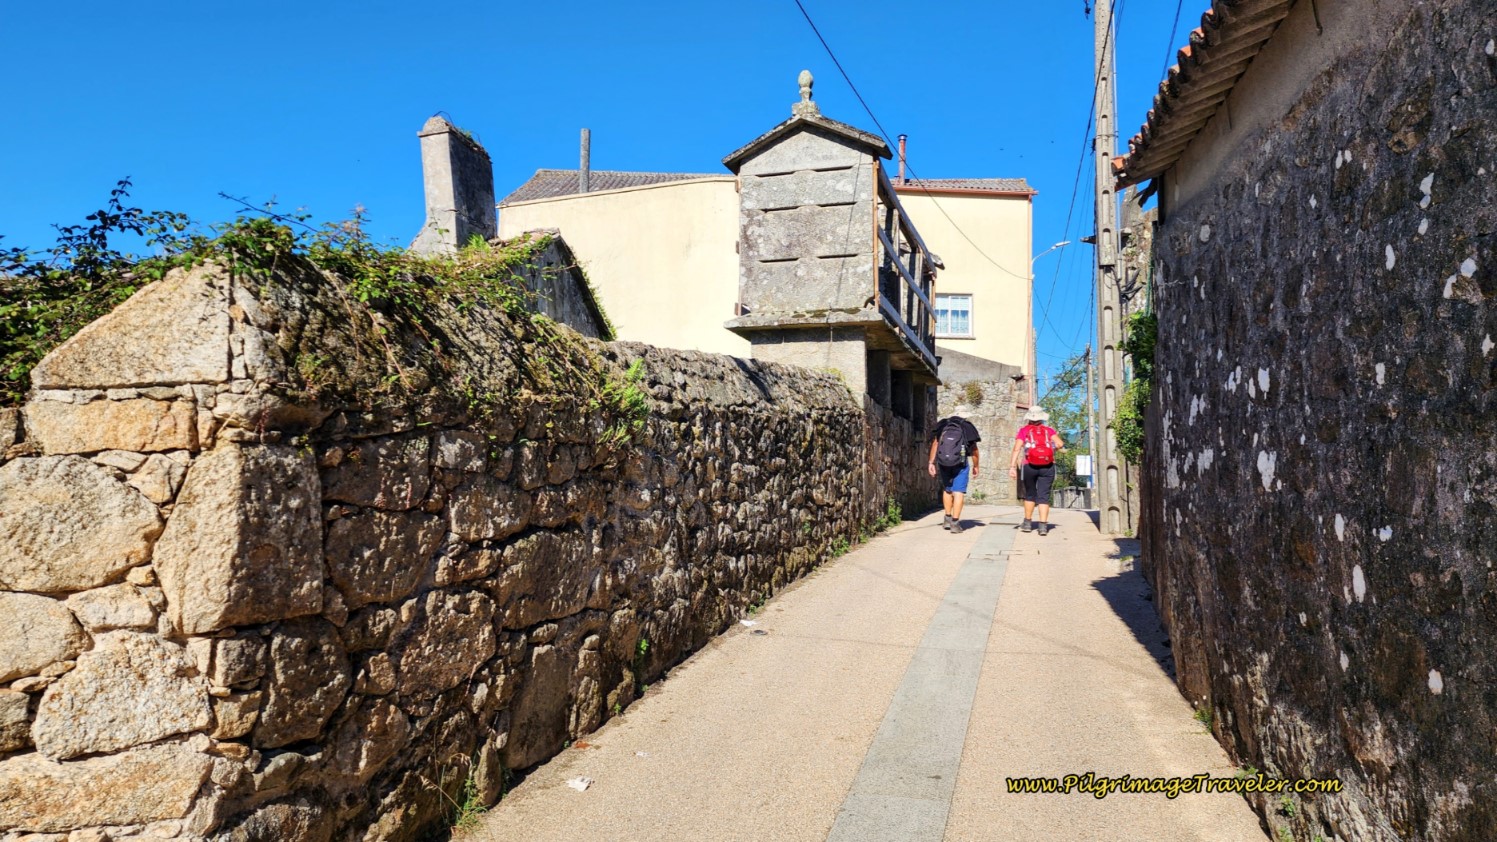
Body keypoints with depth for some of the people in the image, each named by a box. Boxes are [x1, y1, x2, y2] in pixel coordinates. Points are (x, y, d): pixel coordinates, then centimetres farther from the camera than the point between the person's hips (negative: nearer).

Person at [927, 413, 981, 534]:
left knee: (947, 490, 19)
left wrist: (932, 463, 2)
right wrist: (975, 466, 16)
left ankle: (948, 518, 21)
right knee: (958, 492, 0)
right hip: (961, 464, -2)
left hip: (943, 464, 3)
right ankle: (955, 523, -4)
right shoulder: (967, 428, 4)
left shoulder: (942, 426, 9)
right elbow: (974, 450, 5)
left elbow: (935, 444, 0)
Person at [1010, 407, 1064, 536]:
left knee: (1030, 494, 18)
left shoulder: (1024, 430, 9)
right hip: (1047, 467, 0)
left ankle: (1028, 523, 25)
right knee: (1044, 496, 2)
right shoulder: (1049, 430, 11)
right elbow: (1060, 444, -5)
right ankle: (1043, 525, -9)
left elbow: (1017, 448, -4)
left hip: (1029, 466, 0)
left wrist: (1012, 466, -8)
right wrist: (1053, 448, 17)